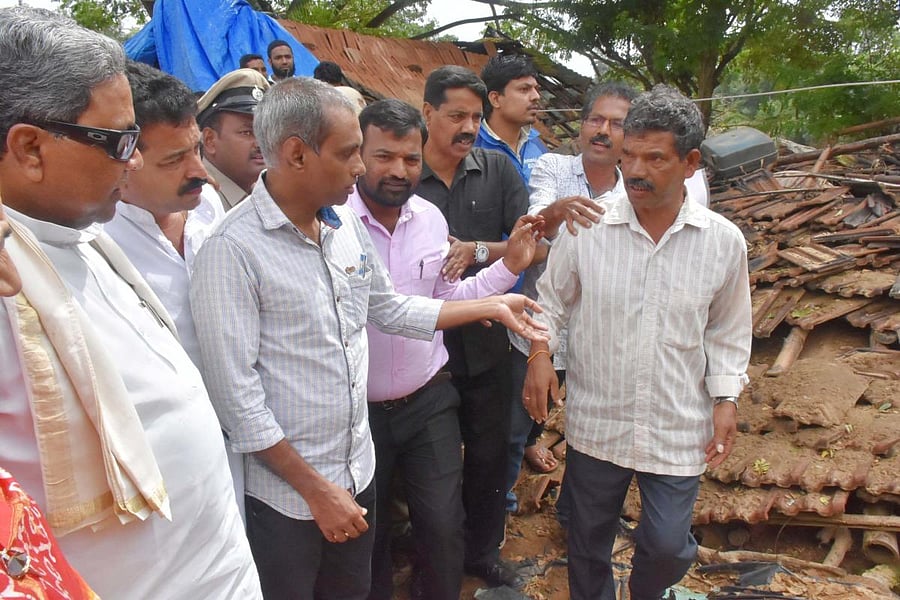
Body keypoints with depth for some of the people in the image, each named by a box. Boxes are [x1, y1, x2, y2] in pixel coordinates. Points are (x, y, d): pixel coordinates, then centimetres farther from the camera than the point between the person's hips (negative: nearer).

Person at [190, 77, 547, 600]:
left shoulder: (346, 223, 1)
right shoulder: (233, 248, -21)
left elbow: (390, 309, 13)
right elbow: (236, 394, -20)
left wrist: (493, 306, 13)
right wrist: (315, 489, -15)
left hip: (358, 471, 6)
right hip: (284, 492, -6)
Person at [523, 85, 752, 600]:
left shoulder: (724, 241, -7)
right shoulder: (587, 228, -10)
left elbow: (728, 332, 5)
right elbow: (552, 300, 3)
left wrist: (726, 399, -1)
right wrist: (540, 351, -12)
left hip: (678, 427, 0)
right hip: (595, 419, 1)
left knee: (668, 545, 6)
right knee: (589, 540, 17)